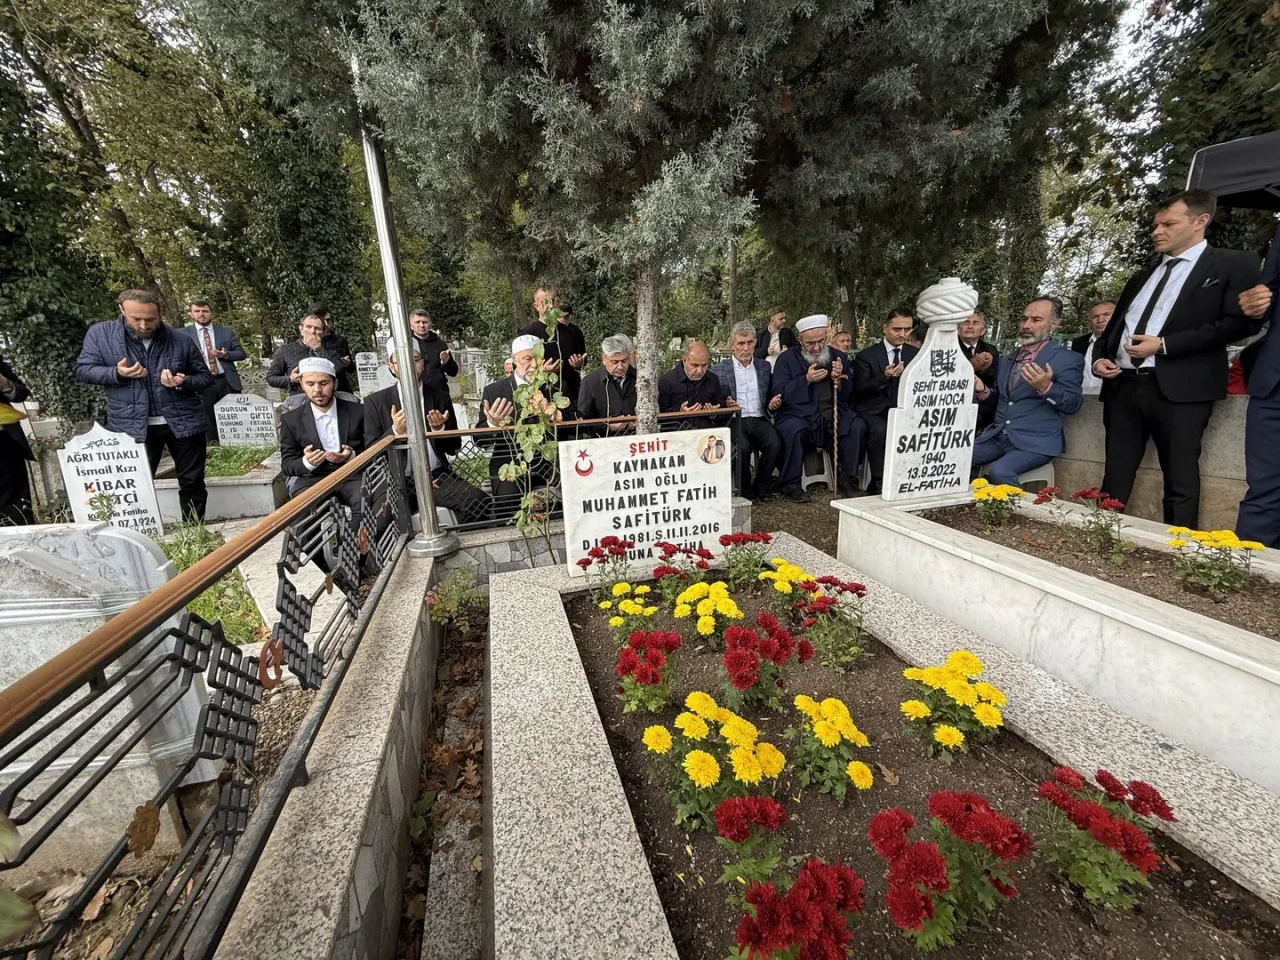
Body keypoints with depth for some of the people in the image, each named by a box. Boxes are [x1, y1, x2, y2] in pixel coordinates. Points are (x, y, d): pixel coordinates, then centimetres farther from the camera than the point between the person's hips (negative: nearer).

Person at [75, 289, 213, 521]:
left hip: (184, 423, 0)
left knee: (192, 482, 7)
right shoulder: (100, 333, 1)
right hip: (131, 426, 0)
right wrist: (116, 373, -17)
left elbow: (205, 377, 7)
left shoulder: (181, 340, 1)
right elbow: (83, 369, 4)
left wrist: (184, 382, -15)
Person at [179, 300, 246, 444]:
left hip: (227, 380, 1)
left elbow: (241, 353, 5)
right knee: (209, 419, 8)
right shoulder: (183, 333, 4)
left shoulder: (226, 332, 7)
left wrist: (226, 355, -13)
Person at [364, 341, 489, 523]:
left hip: (438, 475, 2)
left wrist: (439, 429, -11)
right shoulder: (376, 401, 4)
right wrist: (395, 431, -14)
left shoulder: (439, 397, 9)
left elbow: (453, 448, 10)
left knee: (480, 501, -24)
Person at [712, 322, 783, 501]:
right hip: (734, 420, -3)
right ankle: (745, 489, -7)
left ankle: (760, 487, -4)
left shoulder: (764, 366, 17)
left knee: (775, 443, -27)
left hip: (759, 419, 3)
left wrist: (772, 404, -1)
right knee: (743, 447, -32)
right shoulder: (718, 370, 6)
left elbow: (770, 396, 22)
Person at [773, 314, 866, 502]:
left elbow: (849, 395, 14)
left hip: (833, 414, 4)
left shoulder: (838, 357, 15)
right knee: (794, 431, -35)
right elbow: (778, 393, -6)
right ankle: (791, 483, -16)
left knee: (858, 427, -22)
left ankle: (845, 478, -6)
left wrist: (839, 379, -8)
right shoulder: (787, 359, 5)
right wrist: (806, 380, -16)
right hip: (798, 414, -3)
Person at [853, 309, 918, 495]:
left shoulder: (916, 354, 13)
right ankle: (878, 481, -23)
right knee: (880, 430, -35)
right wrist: (884, 377, -21)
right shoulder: (867, 355, 1)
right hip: (873, 409, -3)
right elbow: (860, 389, -6)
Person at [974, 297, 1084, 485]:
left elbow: (1072, 405, -7)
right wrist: (983, 390, 1)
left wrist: (1046, 388, -25)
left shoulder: (1068, 359, 0)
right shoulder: (1007, 360, 17)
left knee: (999, 471, -31)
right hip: (997, 436, 6)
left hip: (1036, 441, -5)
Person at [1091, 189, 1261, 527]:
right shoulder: (1141, 278, 24)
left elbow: (1240, 322, -5)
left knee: (1180, 484, -2)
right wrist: (1099, 358, 5)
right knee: (1114, 482, 4)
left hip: (1179, 388, -5)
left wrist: (1163, 344, -12)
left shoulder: (1233, 265, 7)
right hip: (1124, 386, 5)